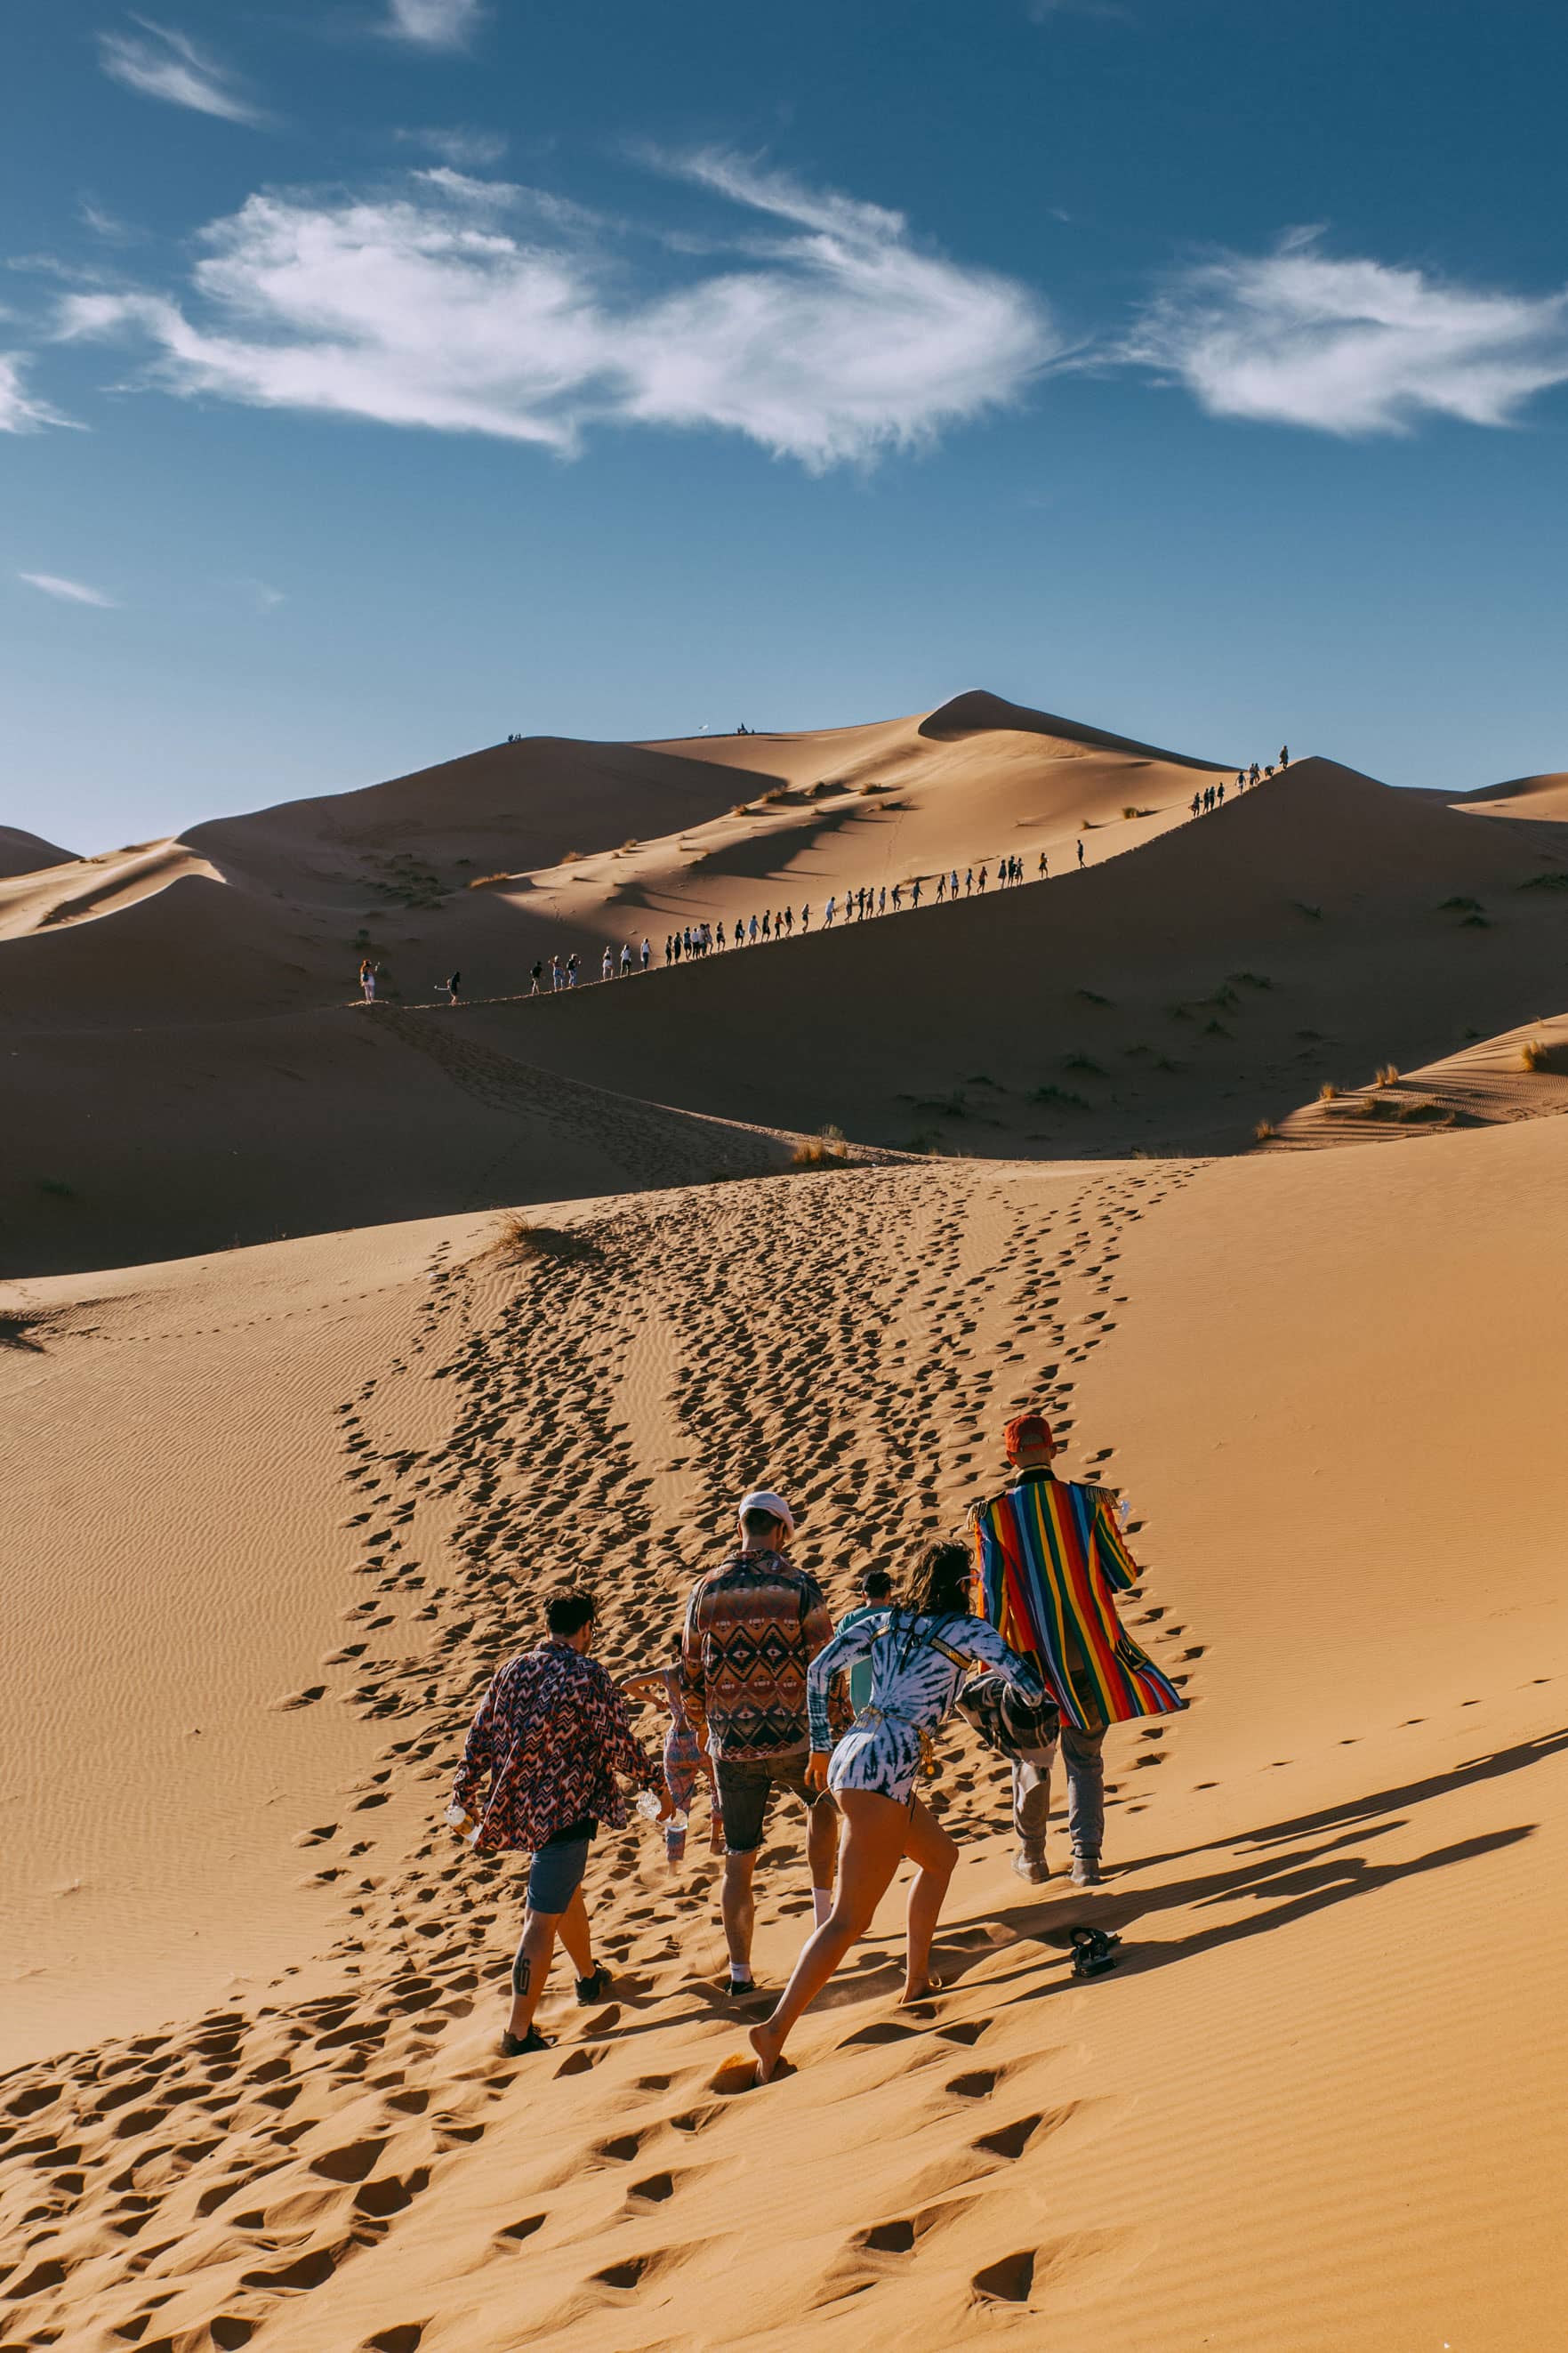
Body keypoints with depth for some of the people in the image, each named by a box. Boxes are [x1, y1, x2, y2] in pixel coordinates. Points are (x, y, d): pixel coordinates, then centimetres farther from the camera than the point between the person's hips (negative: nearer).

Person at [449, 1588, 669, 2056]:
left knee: (567, 1890, 27)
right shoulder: (587, 1675, -12)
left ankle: (589, 1979, 46)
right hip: (566, 1809, -7)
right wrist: (658, 1785, 2)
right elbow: (620, 1744, -11)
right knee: (542, 1919, -4)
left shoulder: (513, 1670, 5)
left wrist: (463, 1797, 18)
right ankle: (518, 2032, -4)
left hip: (519, 1804, 7)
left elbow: (479, 1739, 9)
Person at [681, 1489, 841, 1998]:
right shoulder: (800, 1586, -8)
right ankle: (824, 1908, 28)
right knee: (822, 1801, 31)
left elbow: (691, 1673, 6)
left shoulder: (707, 1589, 0)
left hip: (731, 1745, 1)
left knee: (738, 1859, 11)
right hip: (793, 1739, -1)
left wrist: (699, 1729, 21)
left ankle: (740, 1972, 12)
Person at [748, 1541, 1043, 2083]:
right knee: (849, 1919, -9)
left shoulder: (883, 1622, 17)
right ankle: (776, 2030, -20)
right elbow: (1028, 1685, 4)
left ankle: (917, 1981, 31)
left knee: (941, 1856, 28)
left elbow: (820, 1668, 10)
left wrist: (820, 1748, 16)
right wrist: (999, 1668, 27)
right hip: (883, 1769, -7)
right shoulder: (967, 1630, 4)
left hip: (848, 1757, 8)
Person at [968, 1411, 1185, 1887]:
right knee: (1085, 1758, 13)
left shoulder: (992, 1515, -8)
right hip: (1090, 1649, 0)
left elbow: (992, 1597, -7)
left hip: (1033, 1655, 0)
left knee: (1031, 1756, 18)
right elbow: (1124, 1576, -4)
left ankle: (1032, 1856, 31)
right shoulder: (1088, 1501, -8)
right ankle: (1086, 1857, 2)